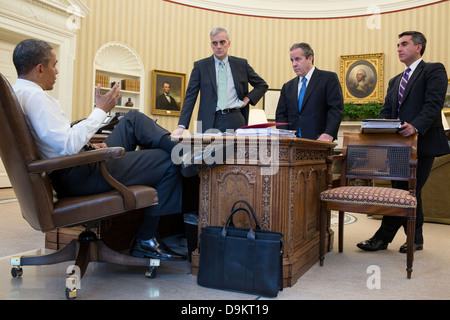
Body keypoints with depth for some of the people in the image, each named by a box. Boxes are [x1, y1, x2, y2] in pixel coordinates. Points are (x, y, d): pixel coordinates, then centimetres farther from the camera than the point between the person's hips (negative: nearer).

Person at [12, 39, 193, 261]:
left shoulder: (17, 93, 13)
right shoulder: (34, 95, -19)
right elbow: (68, 145, -26)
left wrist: (86, 146, 8)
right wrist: (101, 110, -16)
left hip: (68, 173, 11)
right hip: (77, 177, -11)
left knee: (134, 119, 15)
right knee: (167, 163, -8)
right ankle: (145, 240, 2)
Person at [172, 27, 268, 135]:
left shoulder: (241, 64, 11)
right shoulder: (200, 66, 6)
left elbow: (262, 85, 20)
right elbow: (190, 97, 2)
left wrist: (248, 98, 4)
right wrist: (182, 126, -7)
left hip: (235, 119, 1)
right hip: (210, 122, -1)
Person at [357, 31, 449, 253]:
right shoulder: (395, 81, 22)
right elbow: (387, 111, 13)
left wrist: (415, 126, -30)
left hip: (423, 142, -7)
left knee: (409, 192, -3)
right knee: (403, 191, 10)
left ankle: (382, 238, 4)